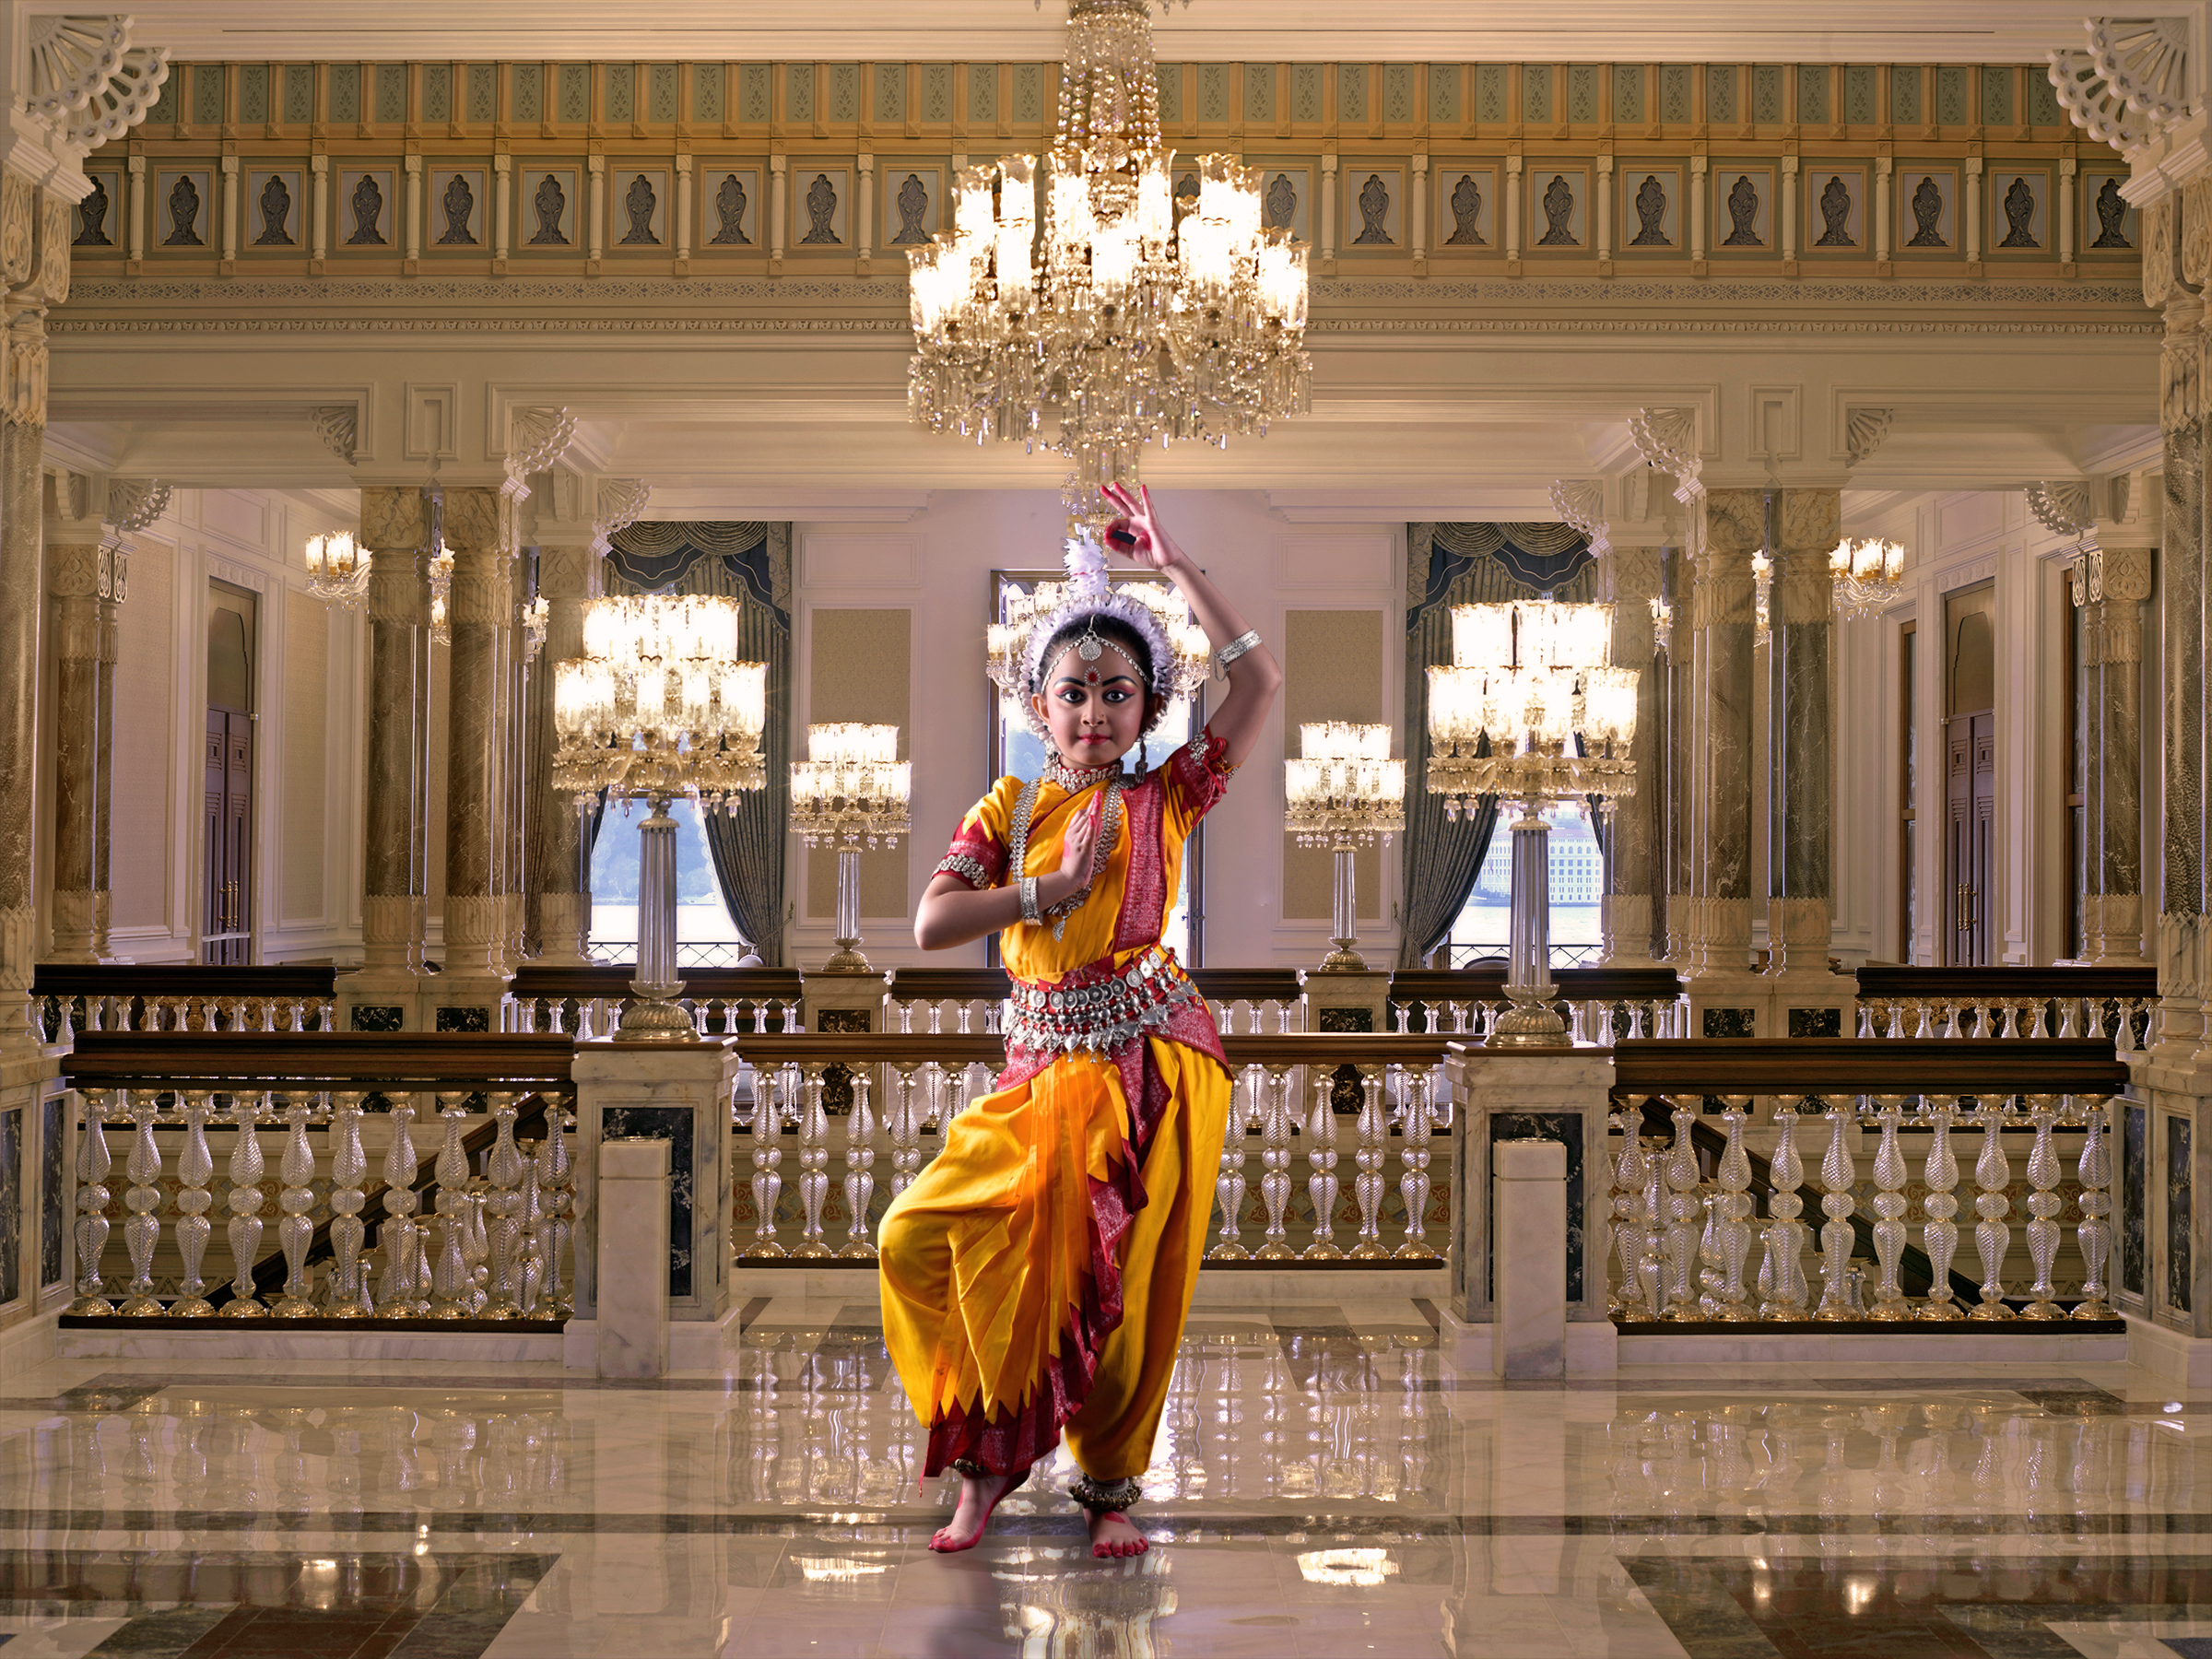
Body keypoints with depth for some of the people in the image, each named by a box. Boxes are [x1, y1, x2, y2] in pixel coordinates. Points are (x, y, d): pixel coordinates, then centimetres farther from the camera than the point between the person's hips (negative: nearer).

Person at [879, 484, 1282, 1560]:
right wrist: (1056, 885, -11)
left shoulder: (1163, 799, 4)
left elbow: (1258, 681, -8)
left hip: (1153, 1065, -2)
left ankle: (1110, 1483, 17)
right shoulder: (1007, 809, 10)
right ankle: (991, 1449, 8)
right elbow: (931, 925, -3)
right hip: (1044, 1066, 2)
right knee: (919, 1239, -9)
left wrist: (1171, 564, -6)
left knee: (1124, 1284, -4)